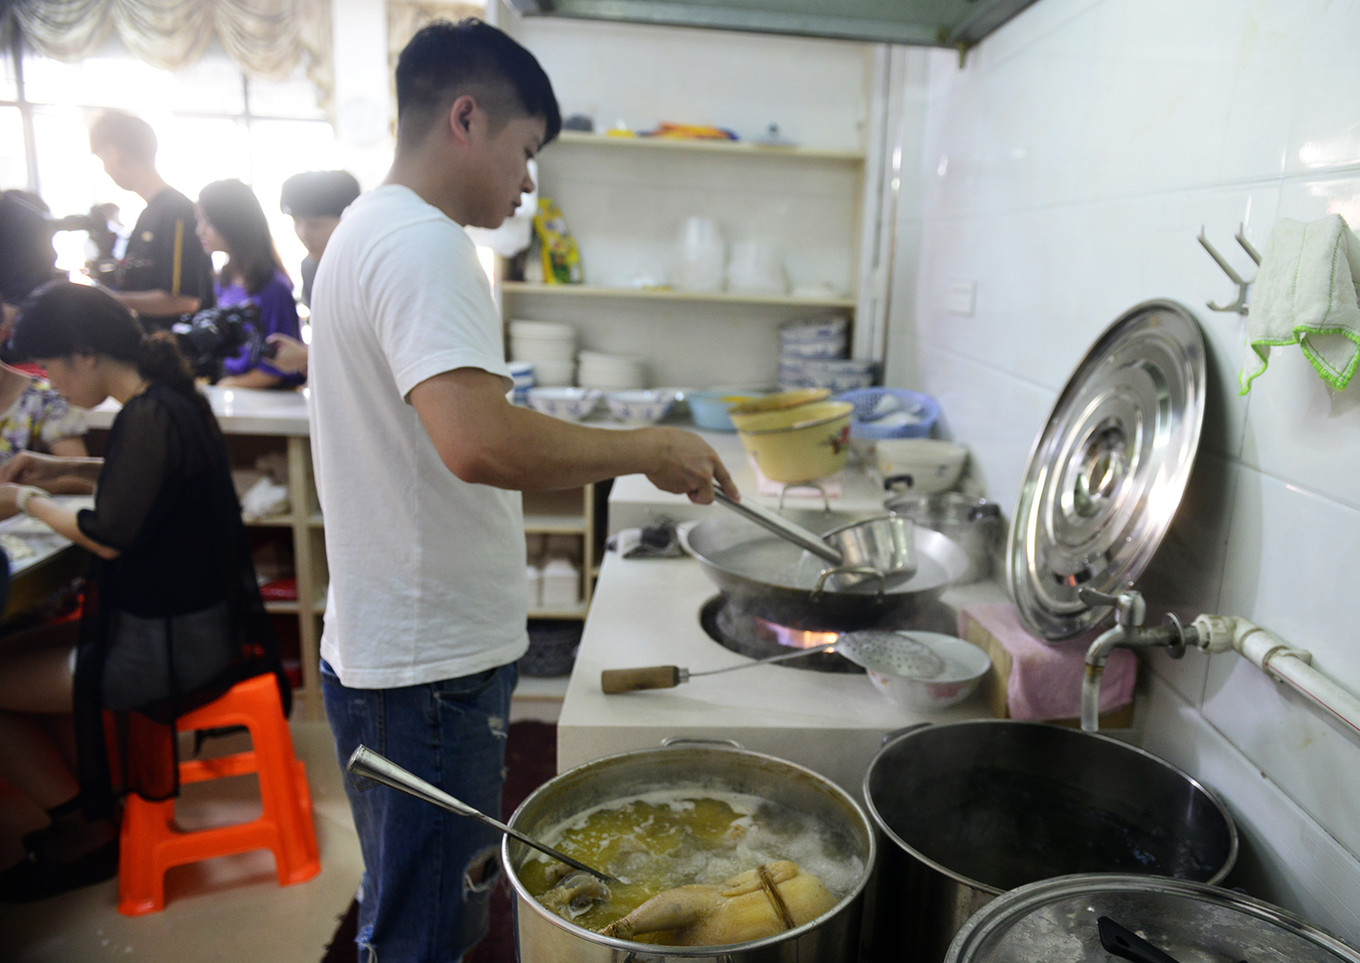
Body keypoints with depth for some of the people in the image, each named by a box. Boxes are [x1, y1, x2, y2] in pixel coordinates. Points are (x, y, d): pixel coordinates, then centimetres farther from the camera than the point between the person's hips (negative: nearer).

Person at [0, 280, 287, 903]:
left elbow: (108, 537, -20)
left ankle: (86, 833, 19)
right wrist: (62, 468, 14)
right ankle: (100, 799, 28)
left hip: (173, 643, -10)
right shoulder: (169, 397, 5)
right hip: (195, 617, 10)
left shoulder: (149, 417, -23)